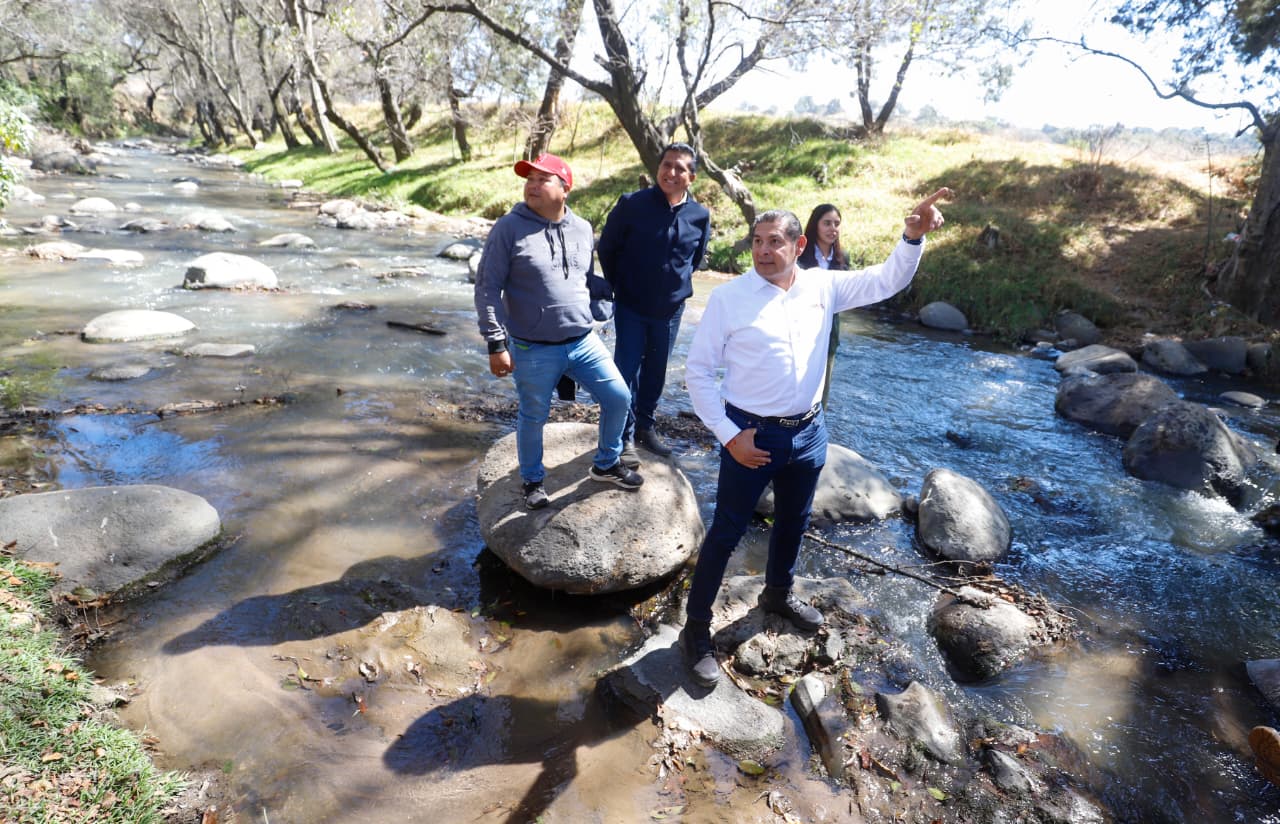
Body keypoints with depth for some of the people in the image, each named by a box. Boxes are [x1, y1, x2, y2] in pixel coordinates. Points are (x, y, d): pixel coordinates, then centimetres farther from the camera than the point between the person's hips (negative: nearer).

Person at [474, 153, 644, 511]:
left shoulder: (582, 228, 4)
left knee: (618, 398, 7)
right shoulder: (509, 228, -10)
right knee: (533, 418, 11)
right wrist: (496, 344, -13)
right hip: (533, 351, -4)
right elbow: (487, 289, -10)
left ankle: (606, 464, 32)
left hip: (584, 342, 4)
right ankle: (533, 479, 38)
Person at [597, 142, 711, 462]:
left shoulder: (700, 216, -4)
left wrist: (679, 284, 12)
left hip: (671, 309, 3)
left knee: (656, 370, 14)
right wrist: (619, 286, 4)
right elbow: (606, 249, -1)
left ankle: (645, 425, 32)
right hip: (631, 307, -3)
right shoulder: (631, 204, -12)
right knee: (628, 369, -2)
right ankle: (625, 436, 11)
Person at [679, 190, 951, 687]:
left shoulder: (822, 287, 1)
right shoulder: (728, 297, -12)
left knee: (794, 522, 23)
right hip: (752, 434, -5)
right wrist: (729, 435, -16)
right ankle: (696, 628, 21)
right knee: (727, 532, 4)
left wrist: (914, 237, -13)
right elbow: (698, 371, -11)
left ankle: (778, 594, 50)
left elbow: (888, 280, 6)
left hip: (809, 431, 5)